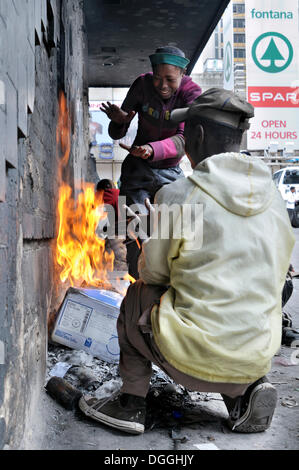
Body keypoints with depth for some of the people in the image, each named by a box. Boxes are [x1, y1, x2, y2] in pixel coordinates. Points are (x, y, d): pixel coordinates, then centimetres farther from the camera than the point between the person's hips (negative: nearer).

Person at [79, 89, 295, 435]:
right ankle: (245, 391, 14)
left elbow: (152, 272, 0)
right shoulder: (274, 199, 4)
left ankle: (130, 403, 21)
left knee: (137, 295, 19)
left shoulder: (177, 195, -12)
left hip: (195, 360, -5)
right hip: (258, 356, 5)